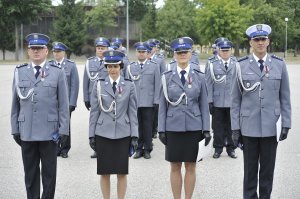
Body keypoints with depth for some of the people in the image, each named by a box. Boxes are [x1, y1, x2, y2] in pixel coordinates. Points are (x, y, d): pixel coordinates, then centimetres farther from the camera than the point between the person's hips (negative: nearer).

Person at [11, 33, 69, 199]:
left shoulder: (57, 73, 2)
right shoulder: (20, 72, 7)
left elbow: (63, 104, 0)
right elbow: (15, 103, 9)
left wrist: (64, 129, -4)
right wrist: (15, 129, 6)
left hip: (49, 132, -2)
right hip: (26, 133, 2)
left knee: (49, 173, 6)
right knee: (30, 173, 9)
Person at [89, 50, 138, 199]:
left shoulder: (129, 86, 3)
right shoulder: (99, 85, 3)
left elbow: (133, 112, 3)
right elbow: (94, 111, 5)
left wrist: (134, 136, -1)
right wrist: (91, 134, 2)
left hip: (123, 134, 0)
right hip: (103, 134, 0)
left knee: (122, 172, 5)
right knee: (104, 172, 5)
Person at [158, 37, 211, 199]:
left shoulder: (199, 77, 3)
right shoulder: (167, 77, 2)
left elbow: (204, 105, 4)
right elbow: (162, 105, 3)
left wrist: (206, 129, -1)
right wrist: (161, 129, -1)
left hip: (193, 128, 0)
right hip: (173, 128, 0)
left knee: (190, 166, 7)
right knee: (175, 167, 6)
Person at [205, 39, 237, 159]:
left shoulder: (236, 64, 5)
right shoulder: (212, 64, 1)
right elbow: (209, 84, 0)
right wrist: (210, 100, -6)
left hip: (233, 102, 1)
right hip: (217, 102, -1)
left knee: (231, 126, 8)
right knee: (218, 127, 6)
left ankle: (231, 148, 19)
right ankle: (218, 148, 17)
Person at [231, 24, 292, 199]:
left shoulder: (280, 65, 2)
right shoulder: (241, 66, 0)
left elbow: (285, 97, 4)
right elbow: (236, 99, 2)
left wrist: (286, 124, -1)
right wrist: (235, 127, -1)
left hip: (271, 126, 1)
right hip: (249, 127, 0)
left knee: (268, 169, 9)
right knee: (250, 170, 8)